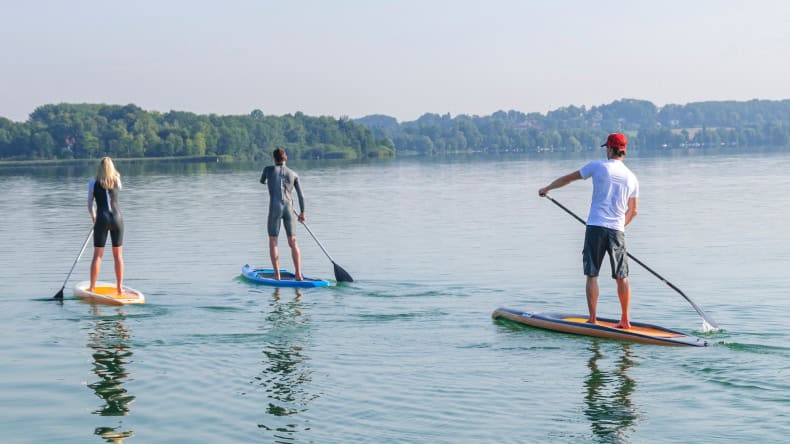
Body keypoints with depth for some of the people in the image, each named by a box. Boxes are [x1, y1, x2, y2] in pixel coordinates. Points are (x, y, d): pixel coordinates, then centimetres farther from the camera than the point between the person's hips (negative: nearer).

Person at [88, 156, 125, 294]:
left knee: (97, 255, 3)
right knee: (118, 255, 8)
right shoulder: (117, 181, 4)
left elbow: (90, 204, 6)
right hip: (116, 218, 2)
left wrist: (93, 216, 23)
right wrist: (114, 173, 24)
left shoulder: (93, 183, 0)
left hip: (102, 219, -1)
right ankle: (119, 287, 10)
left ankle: (92, 288, 3)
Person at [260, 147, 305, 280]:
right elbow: (301, 195, 11)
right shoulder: (293, 174, 10)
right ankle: (298, 275, 0)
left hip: (275, 208, -2)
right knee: (293, 243, 8)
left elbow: (262, 181, 29)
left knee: (273, 243, 5)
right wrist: (302, 212, 24)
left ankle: (277, 276, -2)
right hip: (289, 209, 2)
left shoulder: (269, 169, 6)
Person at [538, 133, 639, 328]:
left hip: (596, 227, -3)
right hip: (617, 231, 3)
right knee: (622, 277, 8)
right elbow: (633, 211, 14)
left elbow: (568, 178, 10)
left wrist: (547, 188, 24)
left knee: (592, 275, 2)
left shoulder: (598, 166, -1)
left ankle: (592, 319, 1)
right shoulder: (631, 177, 9)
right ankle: (625, 320, 10)